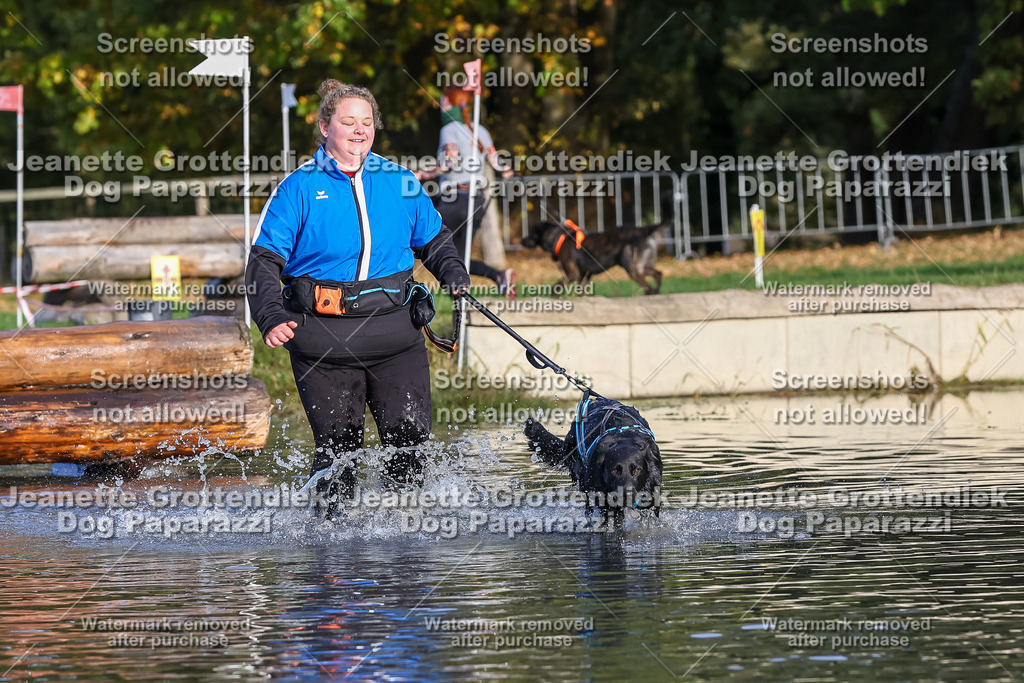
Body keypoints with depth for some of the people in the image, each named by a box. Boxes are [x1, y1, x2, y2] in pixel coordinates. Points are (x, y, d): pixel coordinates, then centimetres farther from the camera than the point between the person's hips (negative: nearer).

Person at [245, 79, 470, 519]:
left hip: (395, 333, 3)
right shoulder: (299, 188, 0)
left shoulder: (400, 183, 9)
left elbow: (434, 240, 24)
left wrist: (455, 277, 4)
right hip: (323, 339, -2)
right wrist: (270, 318, -17)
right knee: (337, 447, -1)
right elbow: (265, 260, -1)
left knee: (410, 437, -3)